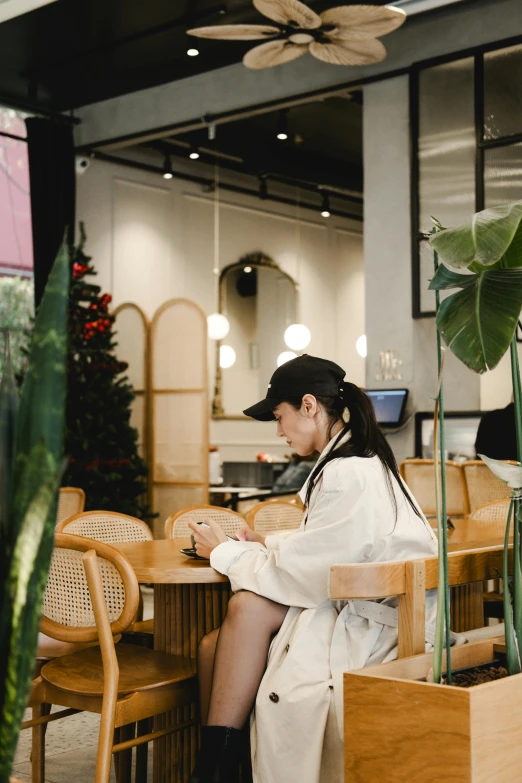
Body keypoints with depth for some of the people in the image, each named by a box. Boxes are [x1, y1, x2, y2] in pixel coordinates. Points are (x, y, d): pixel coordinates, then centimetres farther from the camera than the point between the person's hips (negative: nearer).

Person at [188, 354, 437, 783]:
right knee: (213, 646, -8)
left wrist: (226, 553, -5)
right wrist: (268, 545, 9)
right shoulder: (361, 461, 12)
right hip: (354, 612, 9)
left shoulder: (350, 476, -20)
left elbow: (302, 577, -18)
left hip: (371, 632, -9)